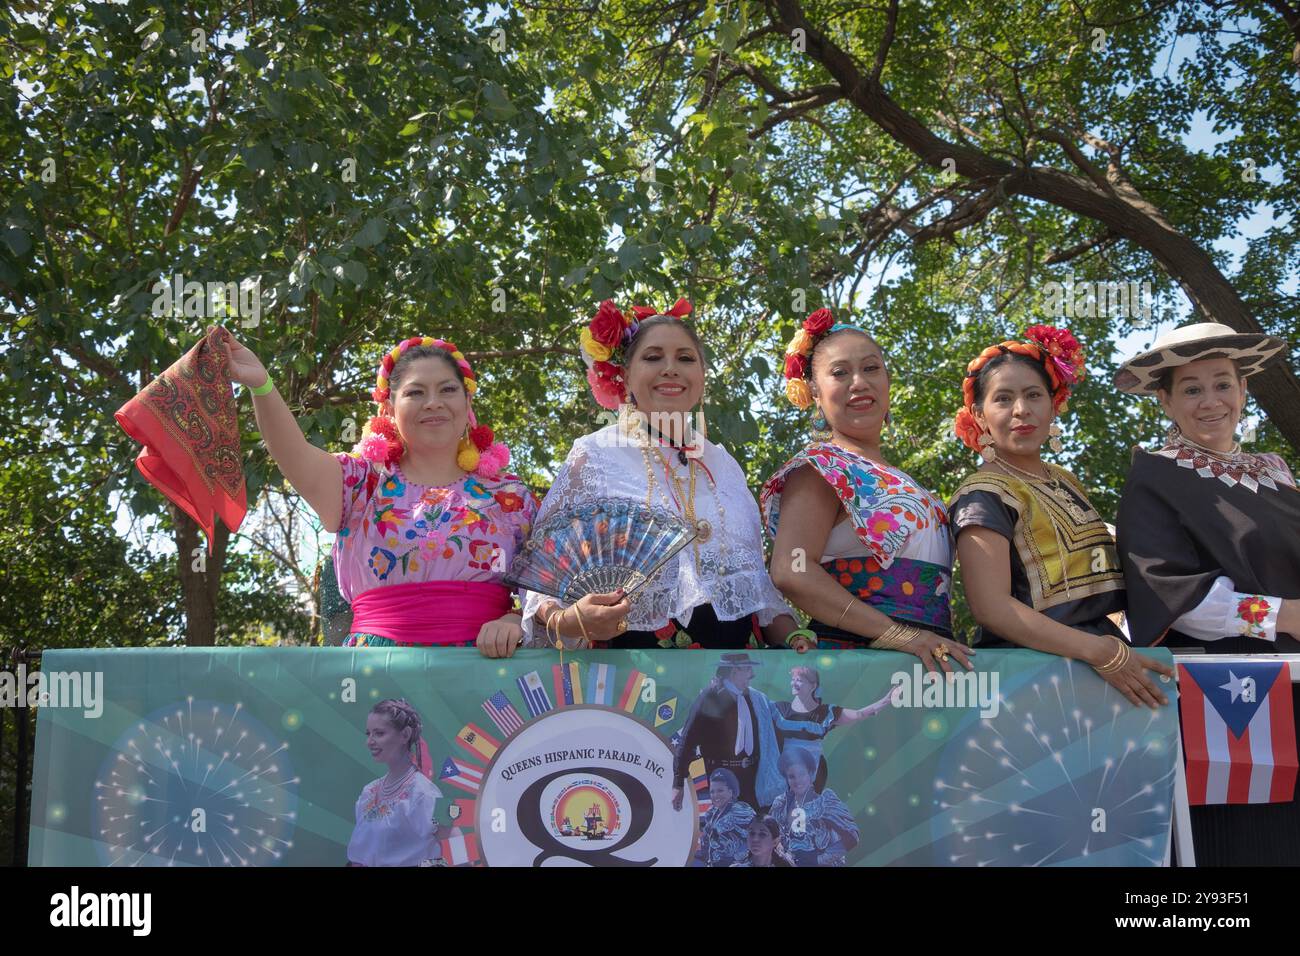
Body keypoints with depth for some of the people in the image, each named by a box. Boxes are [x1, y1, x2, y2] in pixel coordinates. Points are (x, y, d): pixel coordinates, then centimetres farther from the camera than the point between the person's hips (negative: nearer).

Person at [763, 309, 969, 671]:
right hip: (854, 662, -6)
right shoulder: (821, 466, -2)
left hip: (928, 661, 7)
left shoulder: (894, 480, 21)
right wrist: (895, 632, -21)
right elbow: (791, 571, -17)